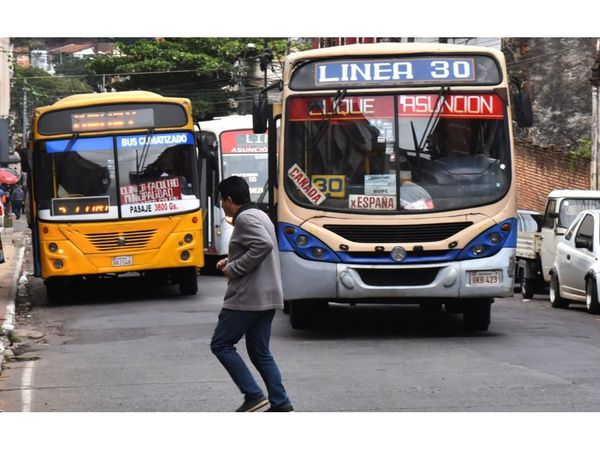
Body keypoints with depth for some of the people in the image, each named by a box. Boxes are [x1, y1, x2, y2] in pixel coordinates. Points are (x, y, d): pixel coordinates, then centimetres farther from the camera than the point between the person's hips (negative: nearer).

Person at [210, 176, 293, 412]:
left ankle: (253, 395, -5)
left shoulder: (245, 218, -14)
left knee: (221, 345, 1)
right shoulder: (259, 215, 17)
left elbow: (263, 245, -28)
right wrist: (230, 261, 15)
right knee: (260, 353, 13)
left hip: (248, 297, -10)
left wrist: (234, 269, -19)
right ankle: (280, 404, 6)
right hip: (268, 297, 10)